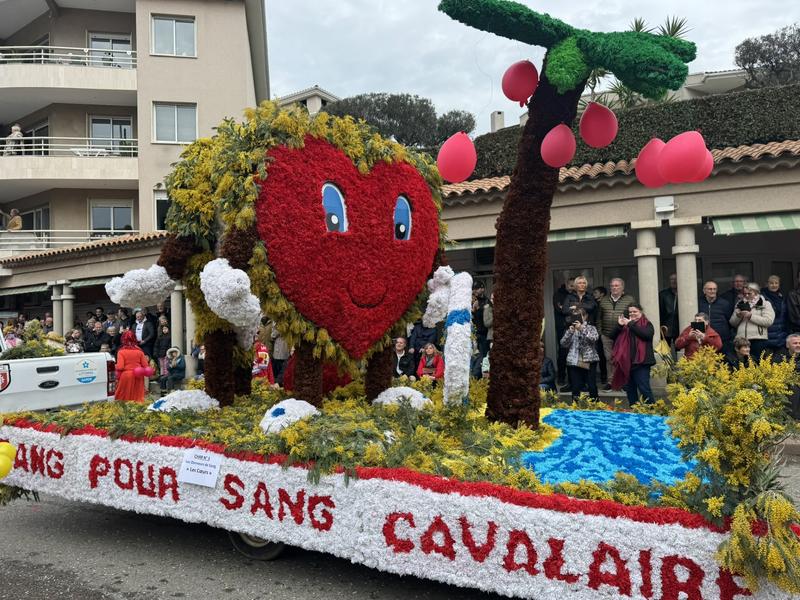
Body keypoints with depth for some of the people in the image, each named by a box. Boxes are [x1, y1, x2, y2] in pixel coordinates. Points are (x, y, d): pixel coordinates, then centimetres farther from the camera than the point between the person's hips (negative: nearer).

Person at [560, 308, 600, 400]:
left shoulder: (591, 328, 7)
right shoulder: (571, 329, 12)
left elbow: (594, 338, -14)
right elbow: (564, 344, 2)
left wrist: (582, 328, -21)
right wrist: (570, 332, -11)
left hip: (589, 361, -1)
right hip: (574, 362, 2)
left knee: (592, 387, -3)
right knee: (576, 387, 0)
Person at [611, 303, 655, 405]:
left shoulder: (647, 324, 2)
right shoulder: (625, 325, 16)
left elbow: (647, 334, -19)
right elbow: (614, 337, 9)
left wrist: (631, 324, -17)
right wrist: (619, 325, -8)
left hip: (641, 362, -5)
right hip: (627, 362, 6)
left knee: (644, 388, -10)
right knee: (630, 389, 11)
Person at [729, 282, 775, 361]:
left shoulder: (765, 304, 5)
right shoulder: (741, 304, 18)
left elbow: (768, 321, -10)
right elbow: (732, 322, 15)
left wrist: (751, 316, -14)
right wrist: (738, 316, -5)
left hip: (758, 340, -4)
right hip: (741, 340, 4)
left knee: (756, 362, -5)